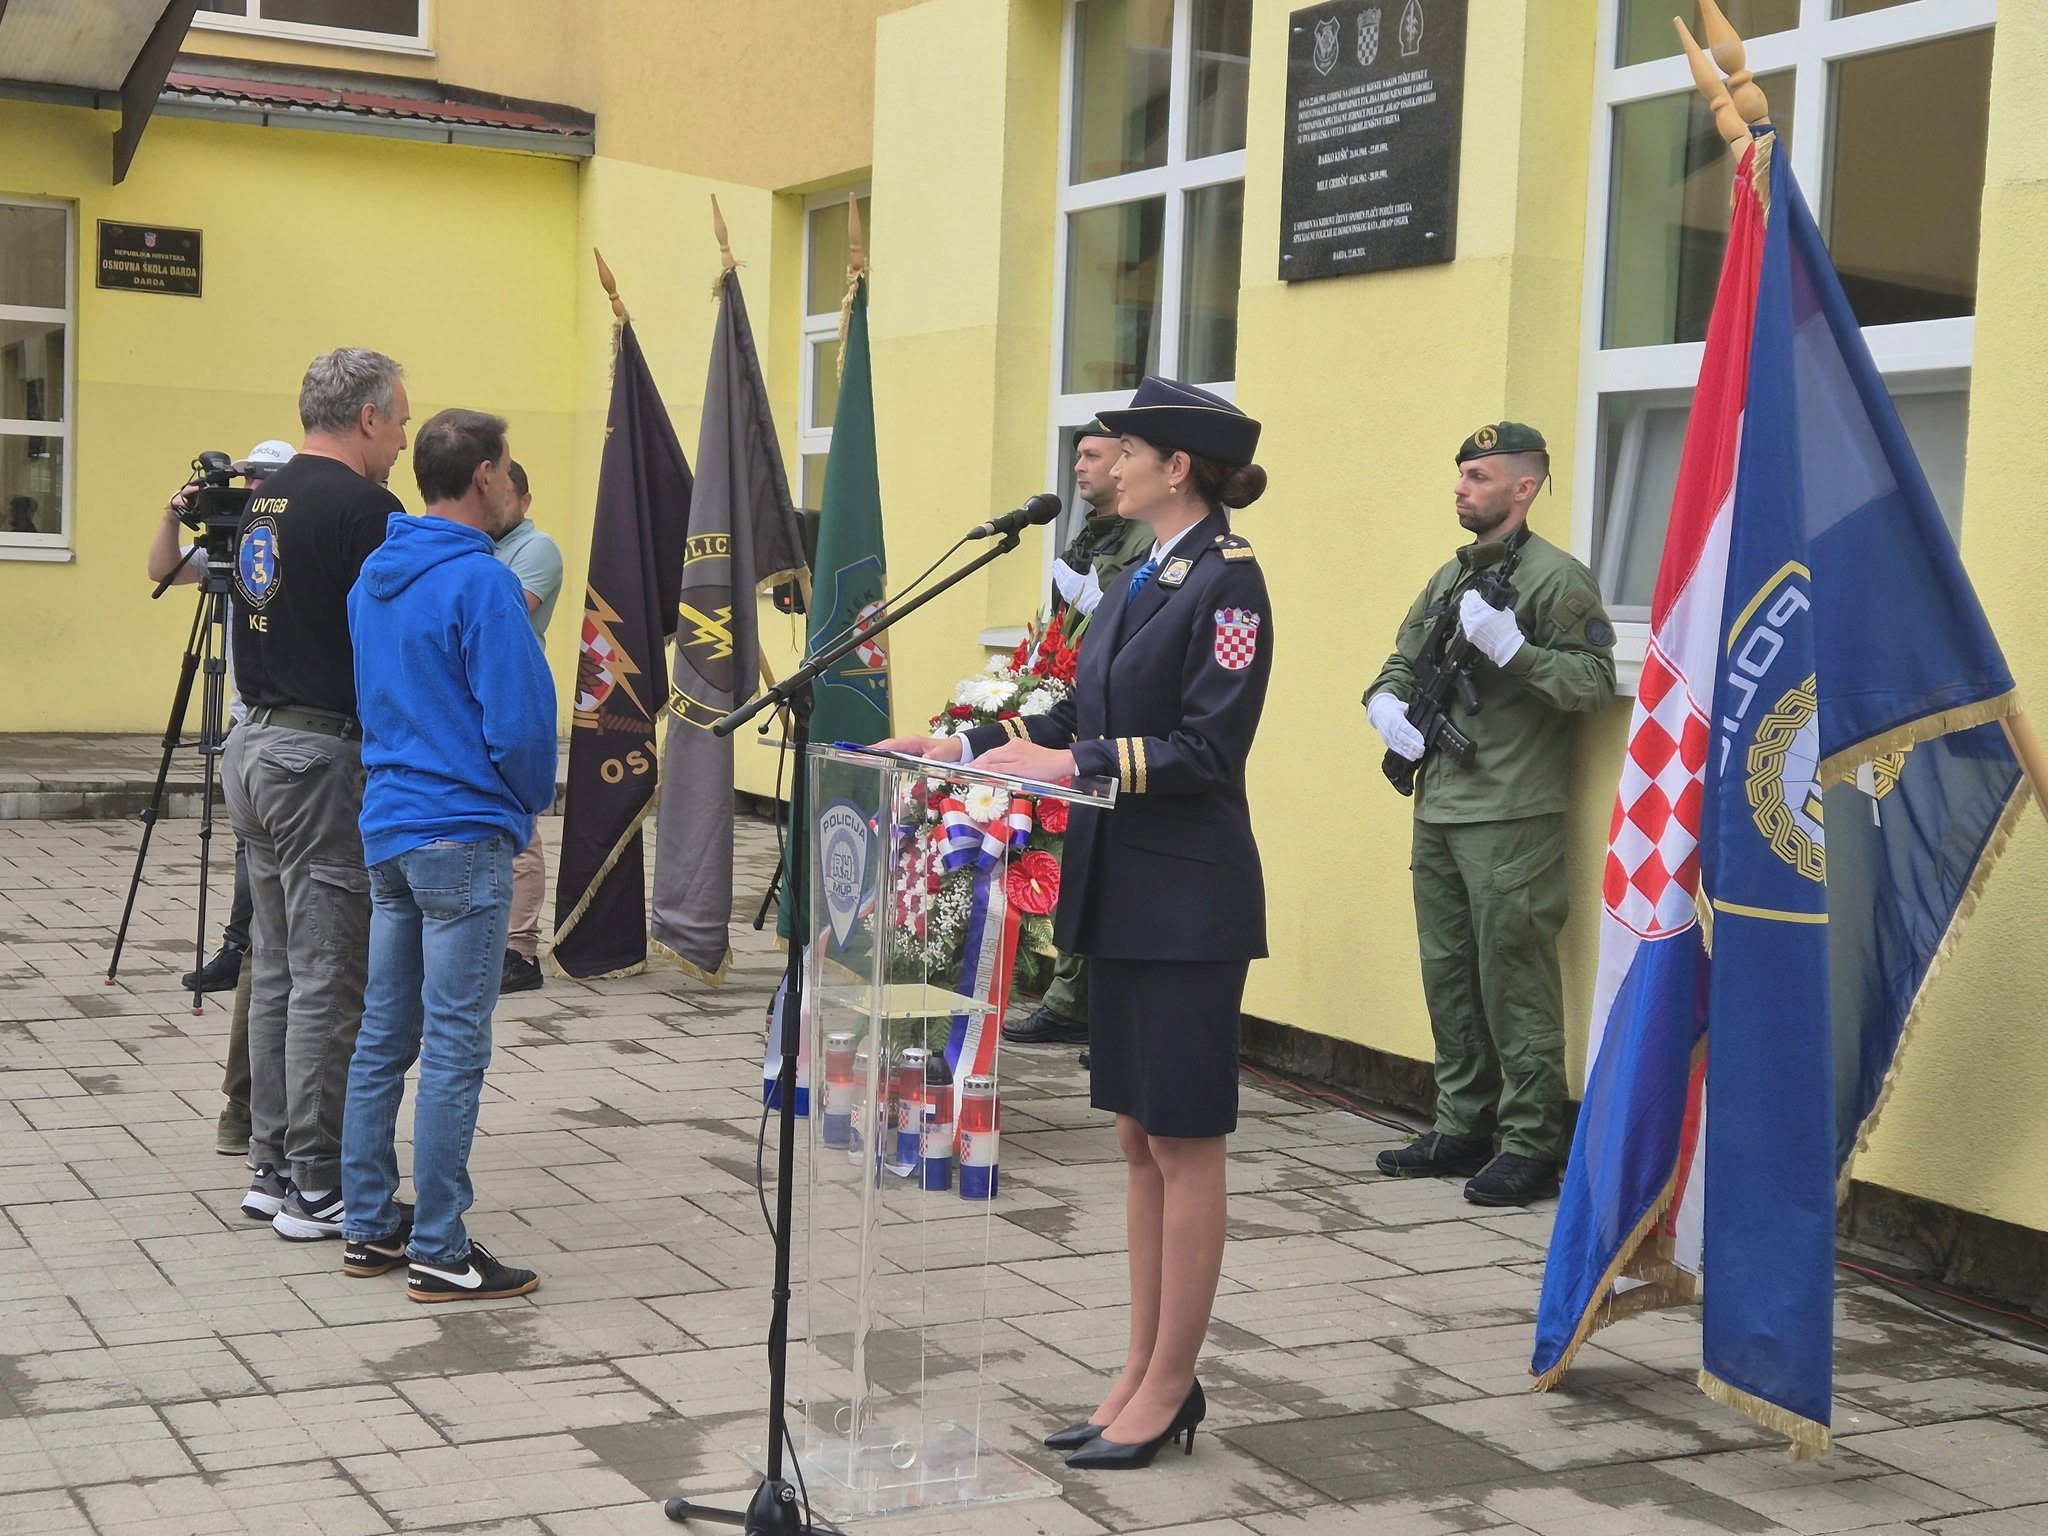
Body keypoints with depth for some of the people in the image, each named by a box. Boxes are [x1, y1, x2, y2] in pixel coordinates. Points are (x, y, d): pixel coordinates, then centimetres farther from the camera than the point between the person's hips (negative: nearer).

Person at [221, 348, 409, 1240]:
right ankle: (317, 1189, 2)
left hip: (256, 745, 9)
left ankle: (273, 1168, 20)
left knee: (276, 971, 14)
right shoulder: (364, 509, -14)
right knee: (328, 982, -4)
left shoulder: (262, 501, 14)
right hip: (327, 758, -9)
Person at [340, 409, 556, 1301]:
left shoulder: (375, 575, 11)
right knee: (453, 1050, -3)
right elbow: (520, 719, -16)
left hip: (386, 827, 9)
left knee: (383, 1035, 13)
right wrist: (533, 800, 1)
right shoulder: (480, 581, -15)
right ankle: (439, 1254, 2)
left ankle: (369, 1228, 21)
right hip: (464, 834, -9)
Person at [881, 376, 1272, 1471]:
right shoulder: (1142, 579, 14)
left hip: (1187, 903, -9)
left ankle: (1168, 1389, 12)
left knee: (1184, 1142, 1)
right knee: (1139, 1139, 14)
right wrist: (966, 746, 6)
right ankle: (1146, 1374, 24)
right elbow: (1083, 714, 15)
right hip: (1119, 893, 9)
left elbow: (1206, 749, -19)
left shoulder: (1226, 580, -13)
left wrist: (1077, 763, -25)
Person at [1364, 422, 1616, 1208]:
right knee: (1448, 977, 13)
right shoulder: (1451, 576, 17)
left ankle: (1531, 1147, 1)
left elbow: (1595, 684, -14)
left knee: (1514, 983, -5)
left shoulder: (1557, 577, -7)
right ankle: (1460, 1128, 23)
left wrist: (1511, 647, -24)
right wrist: (1386, 700, 3)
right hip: (1438, 811, 8)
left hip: (1511, 818, -8)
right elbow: (1404, 658, 24)